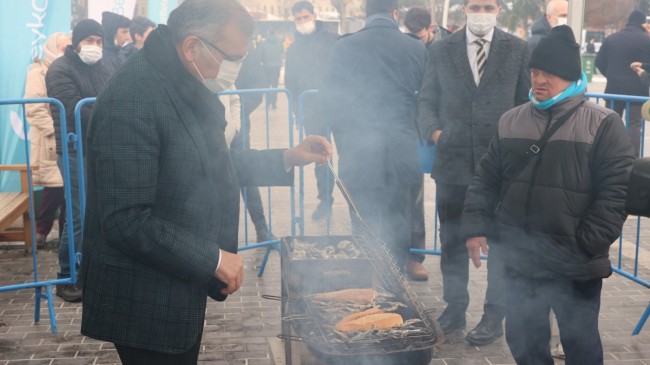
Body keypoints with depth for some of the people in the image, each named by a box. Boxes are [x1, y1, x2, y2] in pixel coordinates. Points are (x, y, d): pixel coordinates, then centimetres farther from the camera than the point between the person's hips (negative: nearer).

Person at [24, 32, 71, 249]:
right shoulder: (39, 72, -4)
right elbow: (35, 110, -14)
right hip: (51, 142, -6)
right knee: (55, 187, -8)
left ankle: (66, 233, 11)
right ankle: (40, 231, 7)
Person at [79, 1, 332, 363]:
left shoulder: (188, 85, 5)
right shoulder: (131, 99, -24)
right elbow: (126, 221, -27)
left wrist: (286, 159, 9)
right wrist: (214, 258, -21)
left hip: (183, 286, 9)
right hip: (146, 302, -9)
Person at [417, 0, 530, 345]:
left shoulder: (517, 49, 2)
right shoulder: (441, 50, 5)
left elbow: (528, 103, 6)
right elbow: (427, 100, 10)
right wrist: (433, 130, -7)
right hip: (453, 160, 2)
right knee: (452, 239, 11)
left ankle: (494, 315, 18)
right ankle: (454, 307, 26)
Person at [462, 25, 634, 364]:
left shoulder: (603, 124, -7)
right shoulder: (511, 121, 7)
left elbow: (616, 191, -11)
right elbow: (486, 180, 11)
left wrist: (587, 245, -15)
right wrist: (475, 227, 1)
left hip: (576, 265, -4)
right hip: (520, 259, 4)